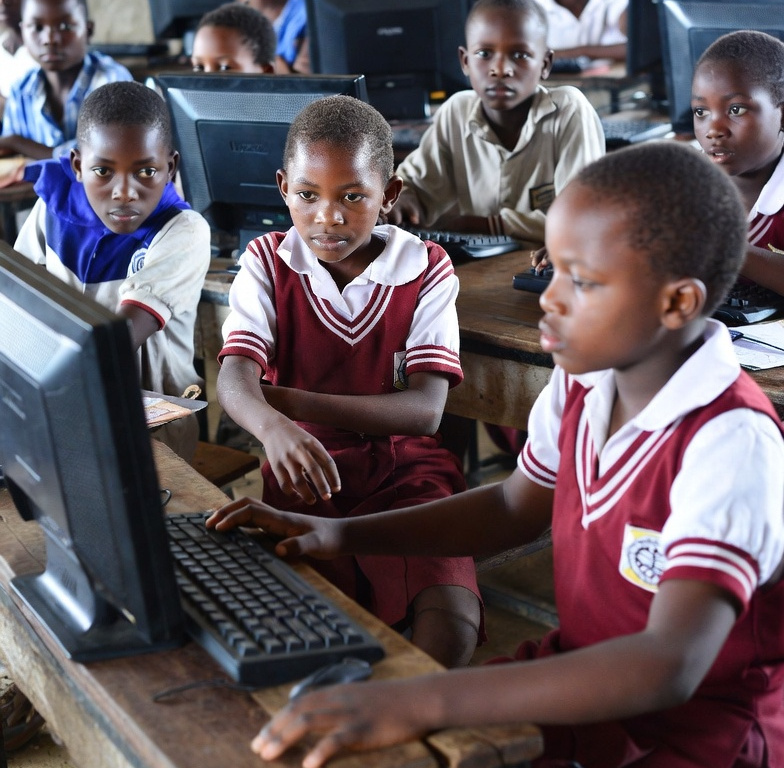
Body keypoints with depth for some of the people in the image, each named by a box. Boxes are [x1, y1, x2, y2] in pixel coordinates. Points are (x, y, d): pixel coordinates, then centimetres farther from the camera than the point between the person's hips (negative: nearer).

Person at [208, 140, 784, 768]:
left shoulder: (730, 443, -27)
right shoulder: (582, 383, -4)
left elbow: (669, 668, -37)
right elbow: (513, 508, 12)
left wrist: (427, 703, -45)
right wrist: (341, 534, 0)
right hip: (586, 678, 6)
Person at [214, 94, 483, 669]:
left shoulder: (426, 269, -1)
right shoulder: (268, 262, 3)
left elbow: (425, 409, -10)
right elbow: (234, 377, -15)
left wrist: (292, 401, -17)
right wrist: (274, 428, -39)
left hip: (406, 469, 0)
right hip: (304, 471, 1)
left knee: (451, 623, -25)